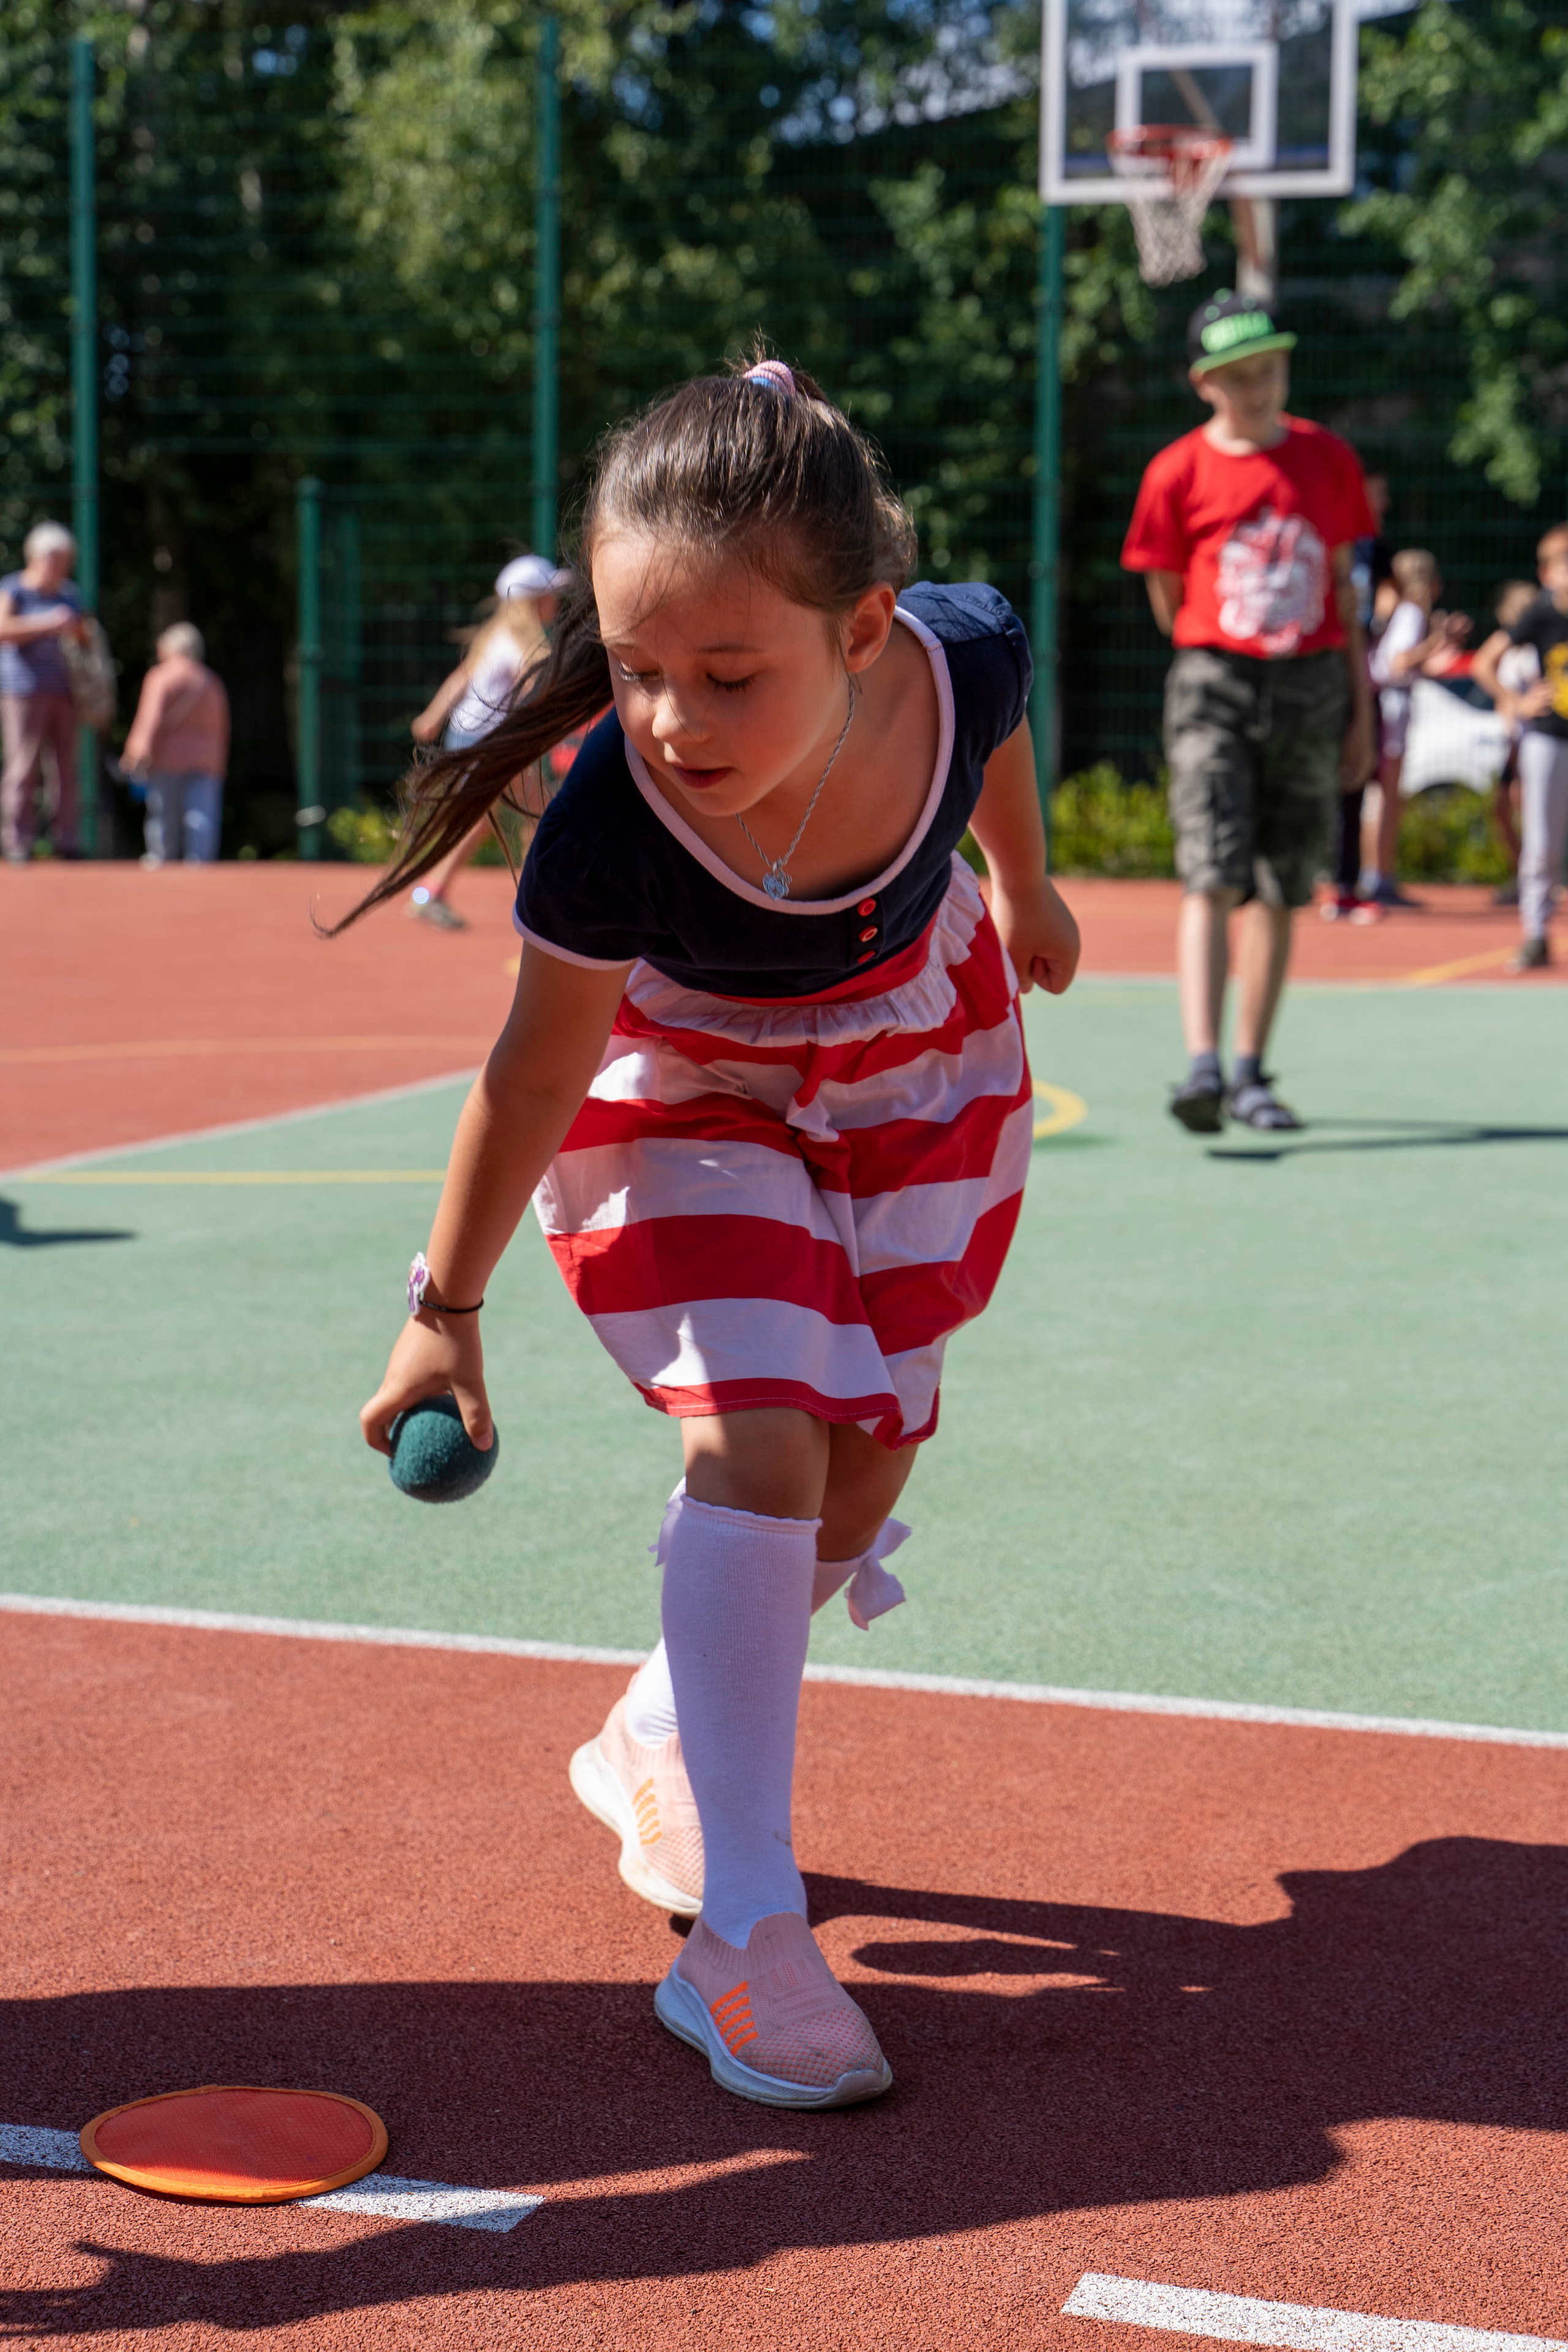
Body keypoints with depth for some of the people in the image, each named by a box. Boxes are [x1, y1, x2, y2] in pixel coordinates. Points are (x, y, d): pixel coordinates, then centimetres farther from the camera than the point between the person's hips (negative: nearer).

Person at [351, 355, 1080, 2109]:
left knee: (864, 1460, 12)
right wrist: (446, 1307, -10)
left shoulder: (968, 654, -33)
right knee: (758, 1438, -20)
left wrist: (1024, 884, 14)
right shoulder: (609, 832, -39)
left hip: (917, 1061, 4)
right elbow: (540, 1067, -21)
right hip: (685, 1080, -4)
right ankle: (742, 1932, -13)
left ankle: (659, 1747, 36)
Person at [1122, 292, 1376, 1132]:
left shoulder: (1329, 460, 8)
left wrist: (1362, 708, 11)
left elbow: (1344, 589, 12)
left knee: (1279, 894, 6)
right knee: (1213, 880, -15)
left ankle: (1250, 1074, 15)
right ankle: (1201, 1067, -22)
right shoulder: (1177, 473, -1)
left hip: (1312, 691, 3)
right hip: (1215, 684, -3)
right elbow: (1168, 600, 9)